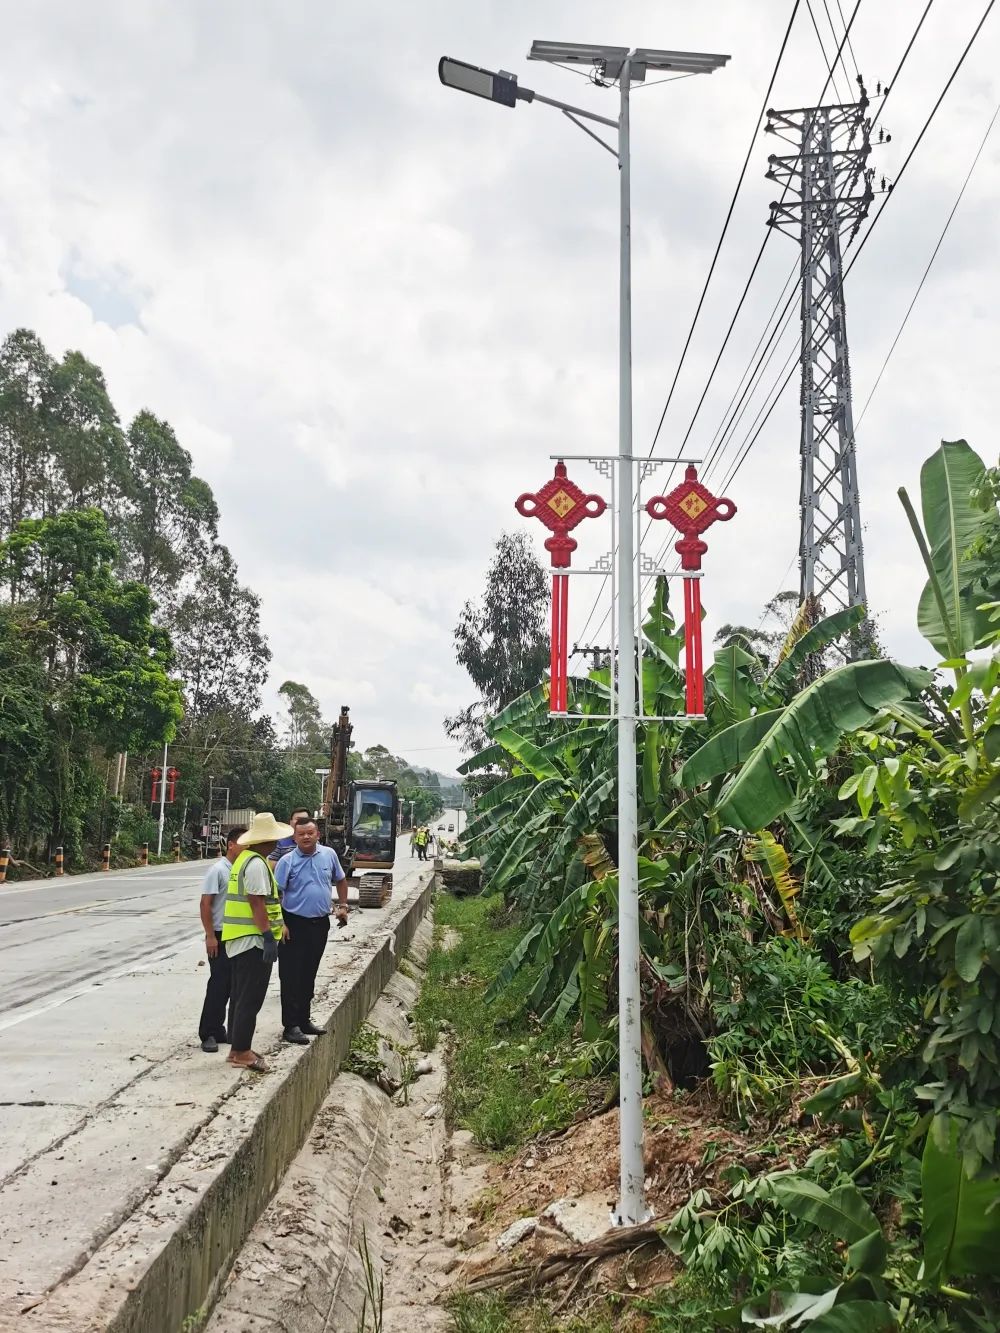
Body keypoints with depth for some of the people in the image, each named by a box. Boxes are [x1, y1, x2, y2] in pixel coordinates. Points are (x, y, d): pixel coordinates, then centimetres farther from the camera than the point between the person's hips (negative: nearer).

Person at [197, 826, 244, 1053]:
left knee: (231, 985, 11)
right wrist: (210, 936, -16)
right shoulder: (219, 869, -12)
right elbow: (205, 903, -14)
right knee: (218, 985, -5)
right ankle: (208, 1034, 4)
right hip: (220, 937, -7)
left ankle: (217, 1029, 21)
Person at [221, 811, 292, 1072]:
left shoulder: (244, 858, 15)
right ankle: (241, 1052, 2)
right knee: (250, 999, -3)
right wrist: (268, 936, -23)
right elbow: (257, 903, -23)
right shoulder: (257, 863, -16)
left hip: (237, 939, 10)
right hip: (253, 940, -10)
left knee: (241, 996, 16)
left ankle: (238, 1048, 24)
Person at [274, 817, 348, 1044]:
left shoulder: (329, 855, 3)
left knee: (309, 975, 15)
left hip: (320, 923, 5)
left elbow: (340, 880, 18)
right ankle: (291, 1026, 5)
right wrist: (279, 923, -17)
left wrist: (342, 905, 11)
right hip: (294, 924, -4)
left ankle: (304, 1020, 26)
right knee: (291, 977, -2)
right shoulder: (287, 861, -10)